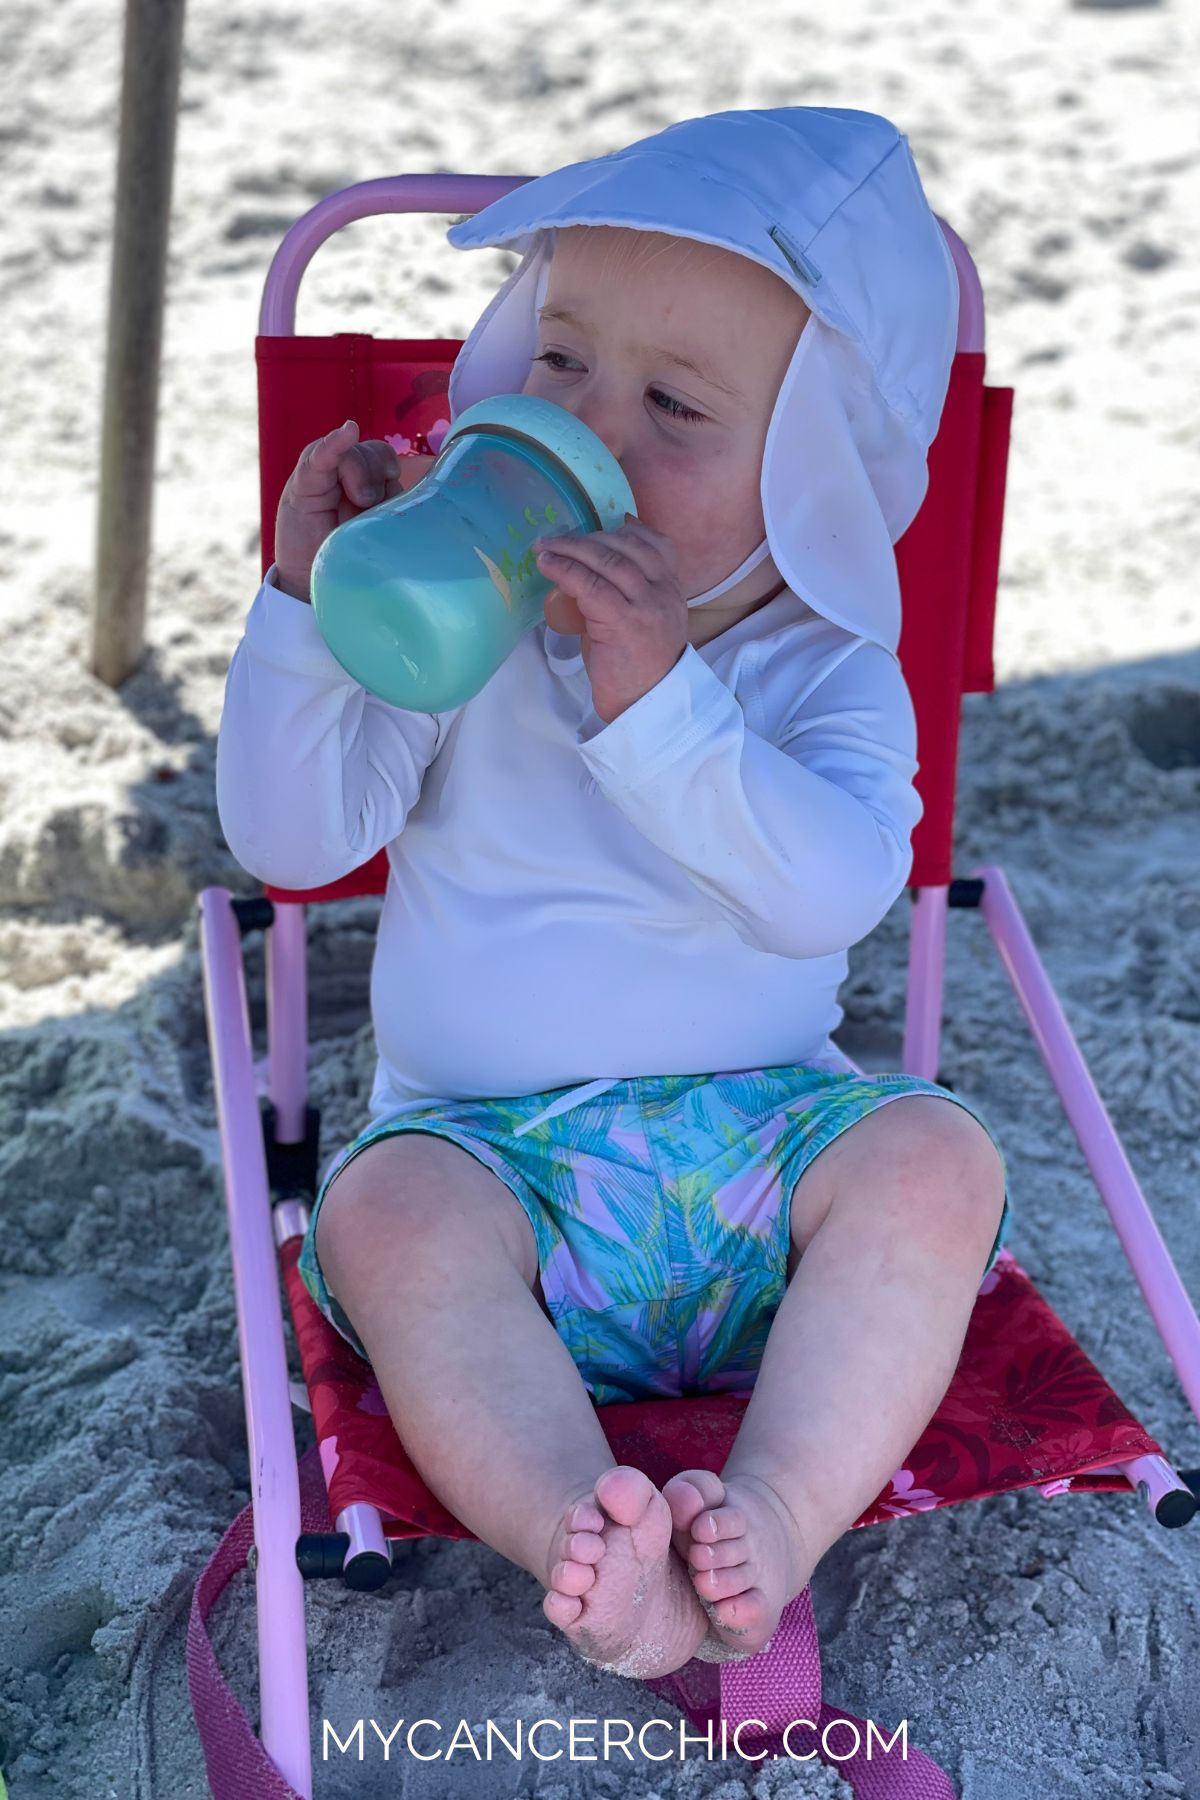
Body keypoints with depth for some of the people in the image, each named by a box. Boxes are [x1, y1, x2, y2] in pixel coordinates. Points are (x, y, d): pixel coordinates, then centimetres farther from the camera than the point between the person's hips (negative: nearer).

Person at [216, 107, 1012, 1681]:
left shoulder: (826, 665, -3)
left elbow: (832, 888, -21)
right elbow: (288, 836, -7)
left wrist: (659, 703, -32)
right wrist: (311, 602, -19)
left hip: (762, 1139, 0)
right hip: (493, 1144, 0)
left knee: (937, 1153, -26)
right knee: (388, 1209, -30)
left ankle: (779, 1521, -33)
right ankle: (581, 1544, -41)